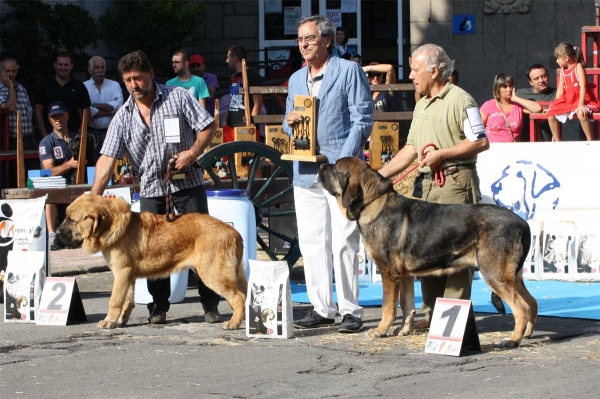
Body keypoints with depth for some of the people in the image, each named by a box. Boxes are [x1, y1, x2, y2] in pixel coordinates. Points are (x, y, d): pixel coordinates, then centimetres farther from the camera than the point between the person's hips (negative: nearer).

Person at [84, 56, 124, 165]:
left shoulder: (114, 85, 10)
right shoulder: (84, 87, 3)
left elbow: (119, 106, -7)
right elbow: (86, 112, -12)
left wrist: (96, 106, -9)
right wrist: (110, 110, -7)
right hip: (92, 134, -1)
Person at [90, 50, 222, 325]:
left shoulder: (178, 97, -3)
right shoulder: (123, 116, 2)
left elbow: (208, 126, 1)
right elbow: (107, 158, -5)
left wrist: (193, 152, -17)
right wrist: (93, 199, -15)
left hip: (187, 184, -2)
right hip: (150, 189, 3)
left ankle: (210, 305, 3)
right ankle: (159, 306, 14)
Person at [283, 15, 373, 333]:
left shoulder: (349, 71, 0)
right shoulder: (296, 80, 19)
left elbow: (363, 120, -5)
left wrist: (343, 162, -14)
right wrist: (290, 123, -1)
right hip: (305, 173, 6)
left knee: (343, 244, -7)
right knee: (311, 244, 6)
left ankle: (350, 310, -2)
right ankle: (321, 309, 13)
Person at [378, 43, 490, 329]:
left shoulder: (460, 100, -7)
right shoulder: (422, 105, 20)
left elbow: (481, 142, -13)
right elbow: (411, 148, 23)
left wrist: (442, 154, -14)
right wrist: (381, 174, 15)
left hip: (455, 181, -9)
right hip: (426, 183, 9)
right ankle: (432, 312, 12)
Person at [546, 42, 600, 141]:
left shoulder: (578, 67, -11)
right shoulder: (563, 70, 10)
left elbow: (583, 86, -19)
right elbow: (560, 90, 11)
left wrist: (581, 104, -28)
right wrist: (555, 106, 5)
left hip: (581, 100, -7)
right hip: (567, 101, 8)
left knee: (581, 114, -37)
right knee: (551, 114, -5)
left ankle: (590, 141, -30)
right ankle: (557, 141, 4)